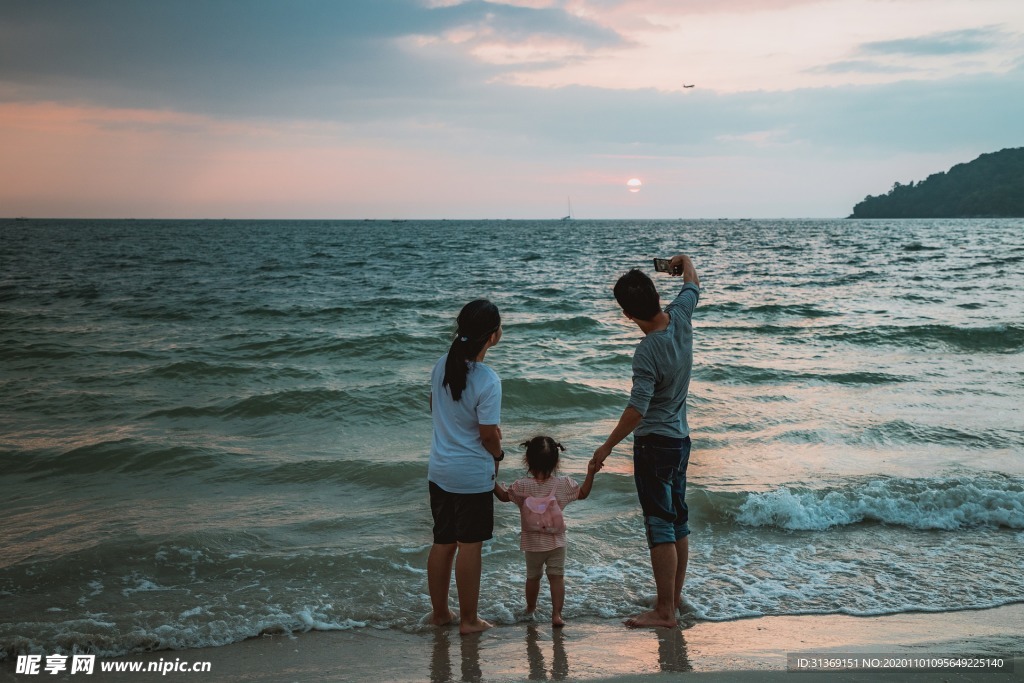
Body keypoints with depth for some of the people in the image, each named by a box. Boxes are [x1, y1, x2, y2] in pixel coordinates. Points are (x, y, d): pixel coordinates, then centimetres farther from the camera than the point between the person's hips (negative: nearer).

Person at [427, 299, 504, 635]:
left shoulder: (442, 366, -1)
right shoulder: (488, 381, -21)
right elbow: (488, 435, -17)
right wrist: (498, 454, 5)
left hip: (439, 471, 6)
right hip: (473, 475, -6)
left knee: (442, 543, 17)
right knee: (469, 546, 6)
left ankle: (439, 612, 29)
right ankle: (468, 619, 16)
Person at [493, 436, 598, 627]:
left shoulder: (523, 486, -12)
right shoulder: (563, 485, -9)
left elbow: (503, 496, 2)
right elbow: (582, 494, 3)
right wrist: (590, 474, 6)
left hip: (532, 543, 0)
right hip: (556, 541, 0)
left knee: (533, 576, 18)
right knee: (557, 577, 3)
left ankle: (530, 608, 36)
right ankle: (557, 614, -4)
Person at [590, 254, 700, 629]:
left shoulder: (647, 351, -24)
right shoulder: (680, 318, -4)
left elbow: (637, 410, -26)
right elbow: (693, 285, 18)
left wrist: (607, 446, -16)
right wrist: (684, 261, 37)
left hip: (654, 443, -9)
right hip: (681, 438, 9)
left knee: (660, 527, -4)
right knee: (678, 521, 16)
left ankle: (664, 610, 0)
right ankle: (675, 596, 28)